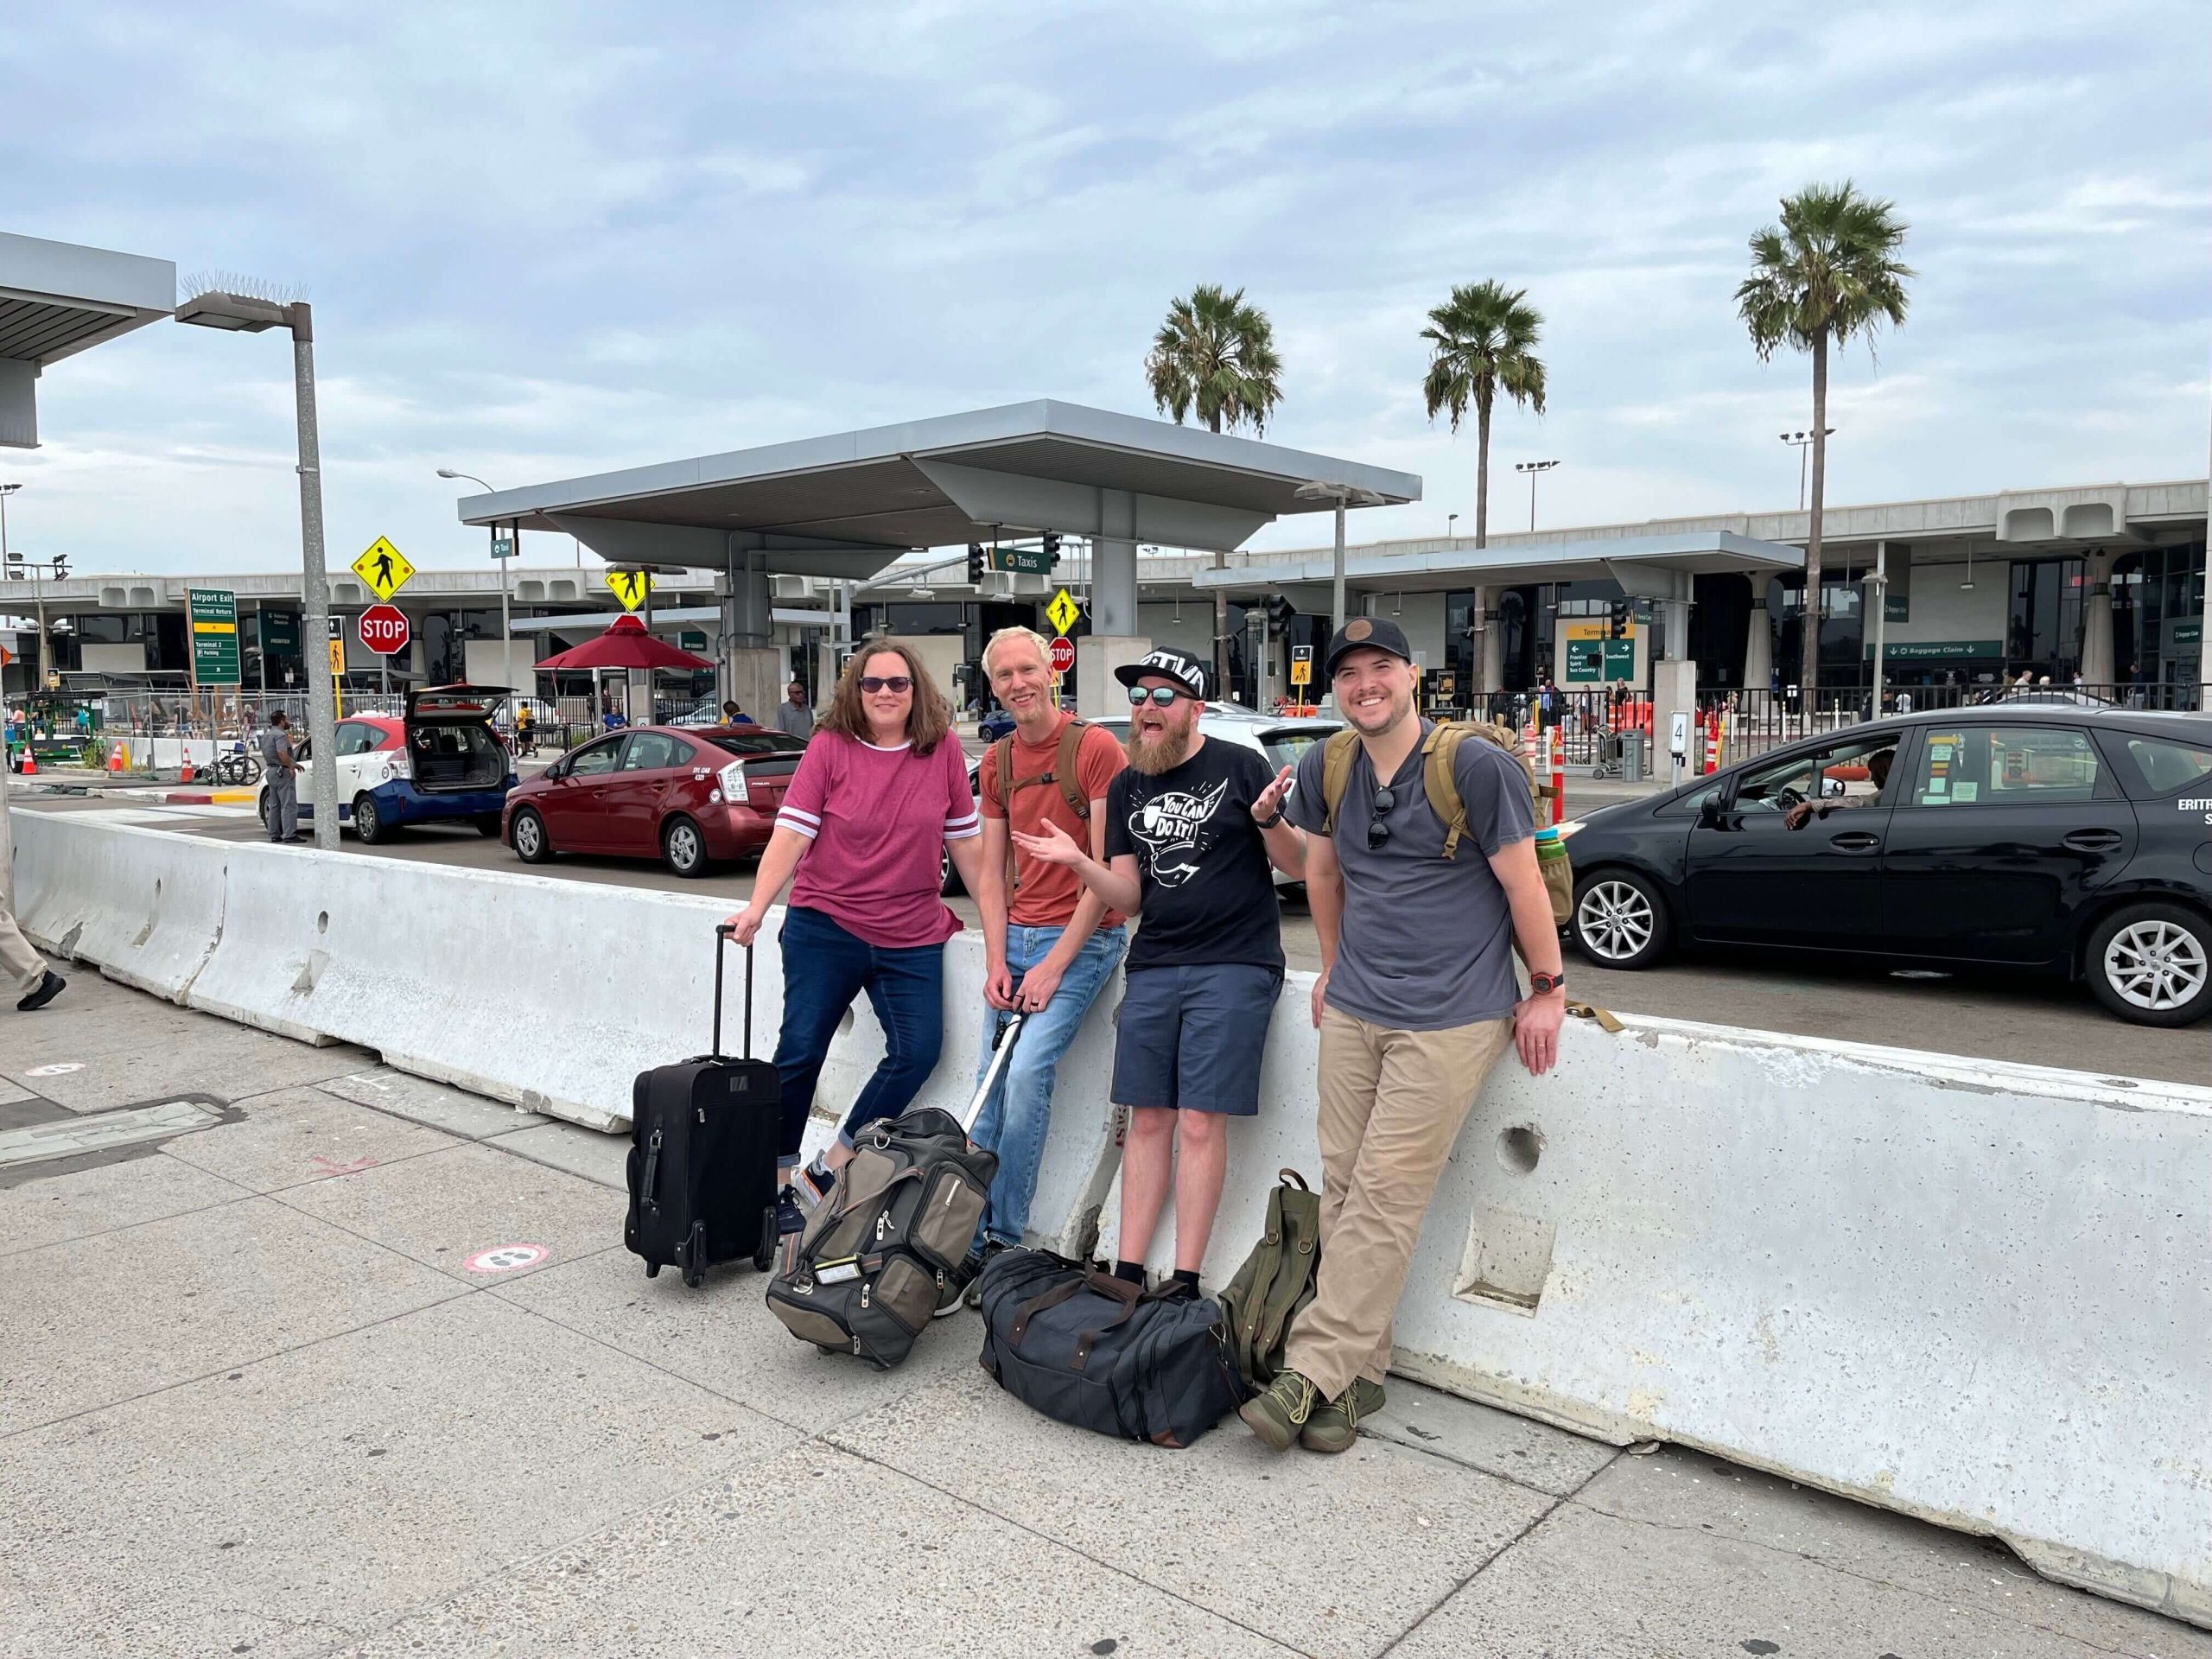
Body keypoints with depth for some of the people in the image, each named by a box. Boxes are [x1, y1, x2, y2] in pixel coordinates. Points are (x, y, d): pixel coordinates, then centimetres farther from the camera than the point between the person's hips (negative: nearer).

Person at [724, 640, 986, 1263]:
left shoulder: (944, 751, 2)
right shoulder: (830, 748, -4)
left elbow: (966, 842, 8)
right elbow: (791, 835, -8)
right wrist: (756, 908, -19)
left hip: (912, 938, 2)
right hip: (825, 927, -2)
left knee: (918, 1049, -8)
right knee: (801, 1049, 0)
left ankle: (828, 1170, 6)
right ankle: (779, 1177, 16)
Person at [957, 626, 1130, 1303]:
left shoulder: (1096, 748, -9)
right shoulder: (997, 760, 11)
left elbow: (1108, 870, -12)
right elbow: (991, 871, 12)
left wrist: (1055, 964, -14)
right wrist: (996, 960, -2)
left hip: (1080, 939, -6)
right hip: (1014, 940, 6)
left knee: (1028, 1072, -18)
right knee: (990, 1088, 3)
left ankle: (1003, 1242, -7)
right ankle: (971, 1236, 11)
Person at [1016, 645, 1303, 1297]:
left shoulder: (1240, 767, -3)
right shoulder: (1127, 788, 12)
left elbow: (1299, 866, -1)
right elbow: (1129, 898, 9)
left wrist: (1268, 820, -21)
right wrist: (1078, 861, -8)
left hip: (1234, 967, -5)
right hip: (1153, 969, 5)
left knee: (1200, 1122, -6)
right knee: (1148, 1121, 6)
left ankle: (1185, 1282, 2)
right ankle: (1127, 1271, 12)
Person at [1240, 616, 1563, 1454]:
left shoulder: (1475, 764, -10)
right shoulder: (1325, 770, 7)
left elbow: (1523, 883, -5)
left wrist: (1547, 989, -2)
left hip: (1449, 1017, -6)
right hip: (1354, 1011, 6)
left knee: (1383, 1197, -7)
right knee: (1342, 1188, 5)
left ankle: (1313, 1373, -2)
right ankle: (1356, 1374, 16)